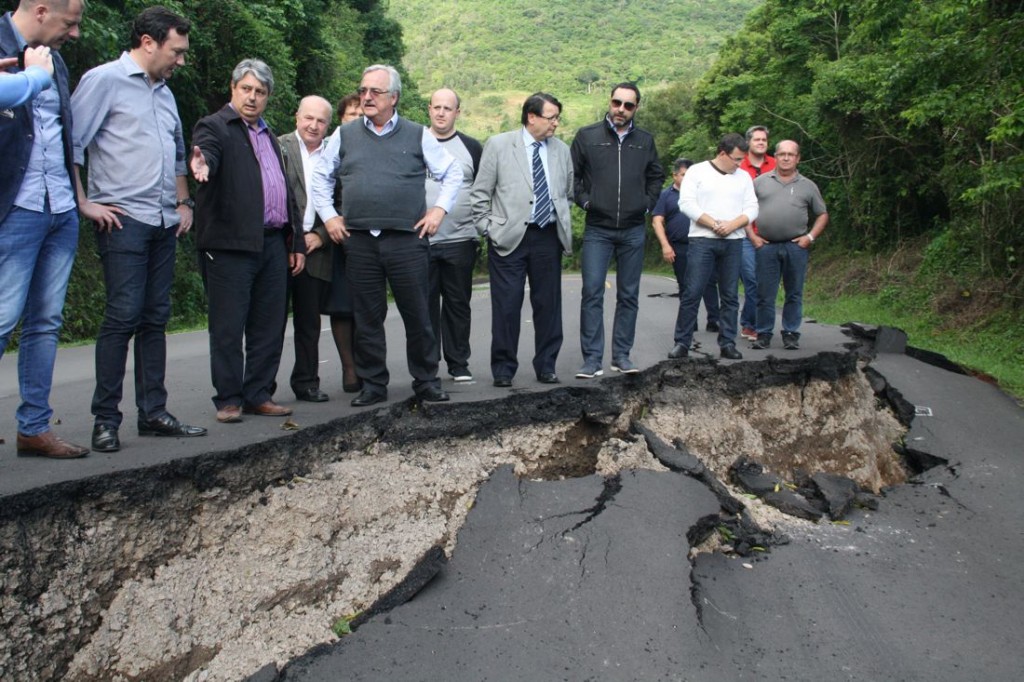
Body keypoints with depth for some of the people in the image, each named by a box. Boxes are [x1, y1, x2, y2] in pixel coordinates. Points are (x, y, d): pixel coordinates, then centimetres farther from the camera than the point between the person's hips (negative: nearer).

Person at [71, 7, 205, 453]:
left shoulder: (164, 92, 20)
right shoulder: (104, 80, -3)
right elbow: (70, 142, -9)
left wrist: (183, 202, 20)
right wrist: (84, 203, -12)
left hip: (165, 223, 7)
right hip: (122, 219, -7)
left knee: (155, 319, 7)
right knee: (123, 317, -10)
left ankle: (153, 413, 13)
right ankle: (105, 419, -1)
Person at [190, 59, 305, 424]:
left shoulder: (268, 134, 23)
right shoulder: (214, 127, 1)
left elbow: (285, 190, 23)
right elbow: (207, 152, -22)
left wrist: (297, 241, 17)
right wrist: (203, 165, -47)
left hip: (273, 242, 7)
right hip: (231, 243, -7)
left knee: (270, 325, 9)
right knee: (228, 327, -1)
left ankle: (259, 394, 17)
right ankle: (229, 399, 7)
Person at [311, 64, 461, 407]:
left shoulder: (418, 135, 6)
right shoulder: (344, 135, 12)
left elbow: (453, 173, 11)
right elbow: (321, 177, 20)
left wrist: (439, 209, 0)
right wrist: (328, 215, 10)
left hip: (407, 240, -2)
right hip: (359, 240, 2)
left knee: (417, 315, 2)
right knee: (366, 317, 6)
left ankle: (426, 381, 15)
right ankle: (372, 385, 17)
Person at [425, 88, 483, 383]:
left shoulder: (471, 147, 7)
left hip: (461, 240, 0)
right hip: (420, 240, 0)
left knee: (458, 303, 6)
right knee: (425, 304, 3)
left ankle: (459, 364, 15)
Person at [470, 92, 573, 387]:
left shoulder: (562, 150, 11)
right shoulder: (498, 145, 0)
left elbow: (568, 193, 20)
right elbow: (480, 193, 1)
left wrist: (563, 226, 12)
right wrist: (488, 229, -3)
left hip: (548, 238, 4)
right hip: (509, 238, -3)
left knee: (548, 304, 7)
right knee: (506, 306, -1)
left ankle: (546, 366, 20)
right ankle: (503, 369, 11)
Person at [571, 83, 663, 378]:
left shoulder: (645, 141, 9)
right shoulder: (587, 136, 1)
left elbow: (656, 176, 21)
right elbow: (570, 174, 6)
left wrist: (647, 204, 8)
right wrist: (583, 200, -5)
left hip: (633, 230, 3)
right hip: (597, 229, -3)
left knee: (629, 295, 7)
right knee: (592, 294, -7)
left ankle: (621, 355, 16)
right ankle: (592, 359, -2)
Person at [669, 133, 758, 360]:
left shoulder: (743, 177, 14)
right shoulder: (697, 171, 3)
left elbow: (752, 209, 8)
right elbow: (686, 204, -7)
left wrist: (732, 224, -10)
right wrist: (714, 224, -12)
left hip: (733, 242, 4)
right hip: (702, 240, -4)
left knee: (730, 296, 5)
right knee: (692, 293, -6)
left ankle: (727, 343, 12)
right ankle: (682, 343, 1)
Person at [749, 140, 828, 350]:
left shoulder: (807, 186, 9)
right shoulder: (760, 182, 8)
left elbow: (822, 215, 13)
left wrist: (810, 237, 0)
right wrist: (752, 236, 0)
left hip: (796, 247, 0)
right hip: (766, 246, 0)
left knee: (794, 294, 6)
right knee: (765, 294, 3)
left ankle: (791, 334, 15)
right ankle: (764, 334, 13)